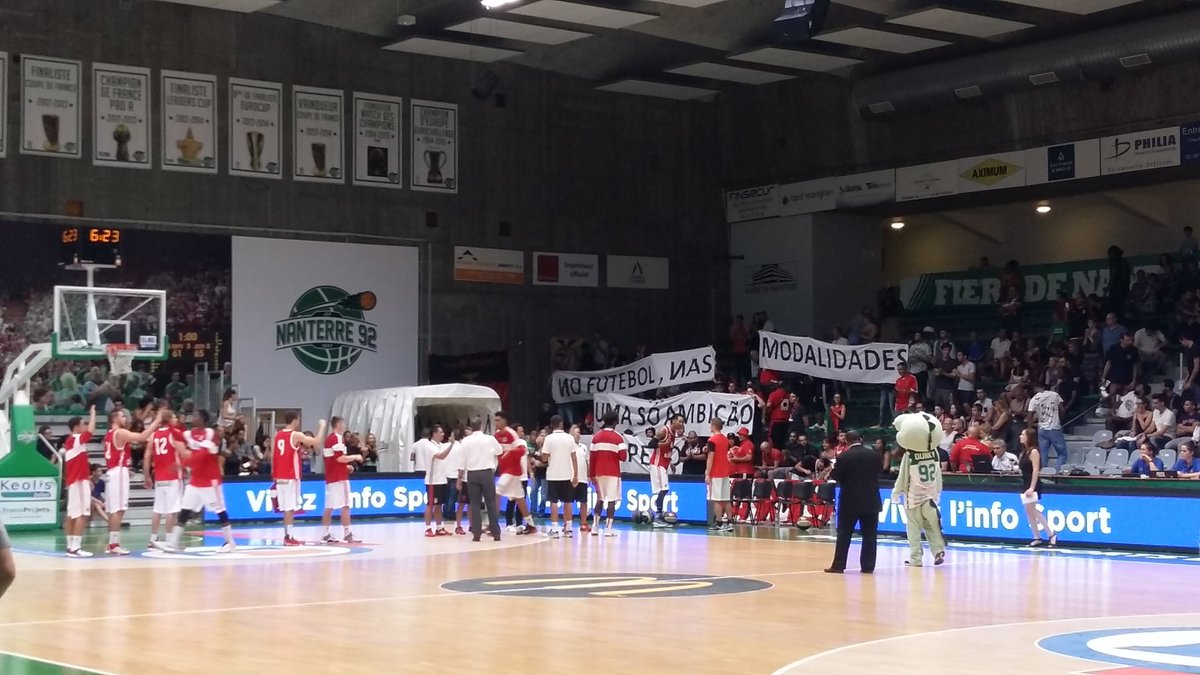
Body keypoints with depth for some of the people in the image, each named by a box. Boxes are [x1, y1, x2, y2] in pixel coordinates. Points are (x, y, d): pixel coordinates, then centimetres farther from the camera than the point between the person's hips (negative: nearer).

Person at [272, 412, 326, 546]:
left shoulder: (278, 435, 11)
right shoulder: (296, 435, -10)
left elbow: (273, 455, 13)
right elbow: (316, 441, -11)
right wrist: (322, 427, 4)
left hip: (279, 476, 7)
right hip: (291, 476, -7)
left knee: (287, 507, 13)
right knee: (290, 507, -6)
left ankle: (287, 535, 15)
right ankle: (288, 537, -7)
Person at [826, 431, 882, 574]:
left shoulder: (844, 456, -11)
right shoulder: (874, 454, 0)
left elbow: (835, 476, -5)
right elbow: (878, 473, 13)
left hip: (850, 501, -2)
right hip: (871, 500, 3)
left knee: (844, 533, 3)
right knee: (869, 534, 5)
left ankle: (838, 565, 2)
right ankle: (868, 566, 4)